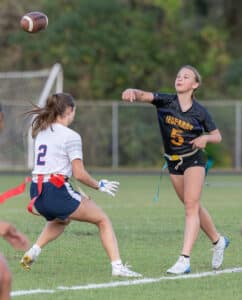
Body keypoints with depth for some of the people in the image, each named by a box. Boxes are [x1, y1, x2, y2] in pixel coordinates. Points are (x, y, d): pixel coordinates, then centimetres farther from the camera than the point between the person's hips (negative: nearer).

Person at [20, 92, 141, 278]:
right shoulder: (70, 137, -8)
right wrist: (99, 186, 4)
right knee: (103, 220, 4)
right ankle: (117, 266, -9)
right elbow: (79, 174, -13)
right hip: (56, 191, -8)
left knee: (61, 219, 39)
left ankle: (33, 252, 22)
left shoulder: (41, 132, 15)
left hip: (36, 193, 8)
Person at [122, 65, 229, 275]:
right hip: (173, 162, 4)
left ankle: (185, 260, -21)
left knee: (191, 207, -14)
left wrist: (205, 138, -19)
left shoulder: (200, 112, -8)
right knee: (194, 208, 16)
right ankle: (218, 241, 38)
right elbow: (144, 96, -23)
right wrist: (132, 92, -46)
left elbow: (217, 136, 3)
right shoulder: (166, 101, -6)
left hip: (194, 159, -4)